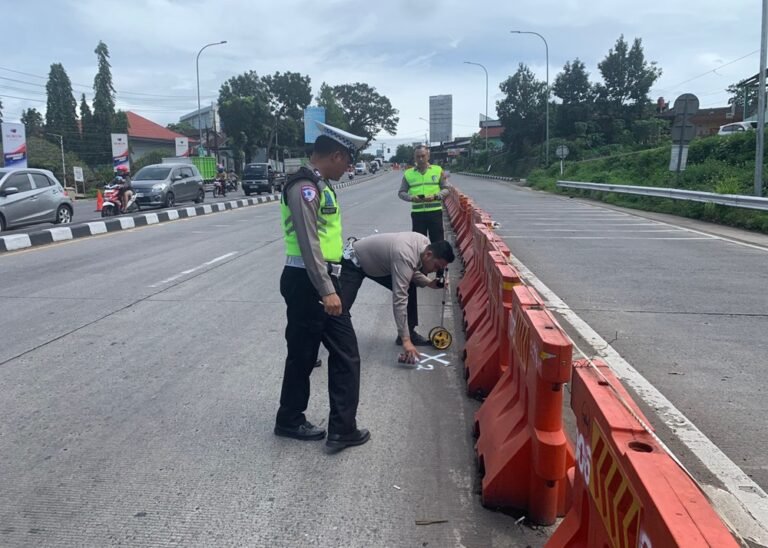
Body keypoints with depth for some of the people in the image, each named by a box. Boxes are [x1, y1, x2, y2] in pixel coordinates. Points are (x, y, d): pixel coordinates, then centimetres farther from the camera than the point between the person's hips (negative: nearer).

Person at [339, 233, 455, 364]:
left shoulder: (425, 243, -13)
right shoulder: (405, 257, -39)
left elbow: (413, 271, 8)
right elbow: (399, 300, -41)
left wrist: (428, 282, -12)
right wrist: (406, 340, -42)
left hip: (377, 262, 9)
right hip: (353, 261, -9)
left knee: (409, 288, 5)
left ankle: (409, 332, 13)